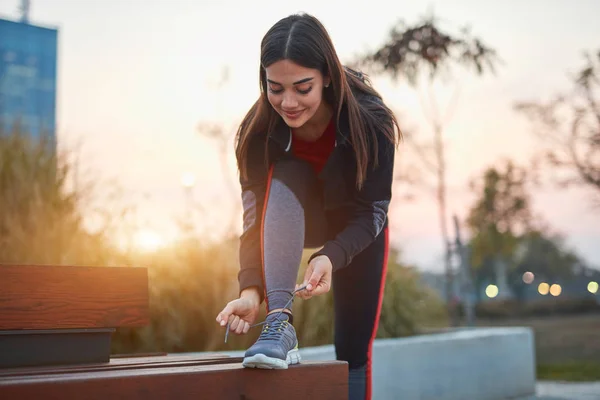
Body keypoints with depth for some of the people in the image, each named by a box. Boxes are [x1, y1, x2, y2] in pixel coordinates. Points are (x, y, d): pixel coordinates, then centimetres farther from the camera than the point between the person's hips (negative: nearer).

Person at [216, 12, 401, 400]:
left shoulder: (369, 121, -31)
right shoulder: (260, 130, -28)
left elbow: (371, 213, -27)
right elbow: (255, 214, -28)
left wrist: (330, 258, -45)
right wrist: (251, 287, -43)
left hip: (358, 231, 0)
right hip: (295, 219, 0)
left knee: (354, 352, -2)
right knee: (283, 177, -35)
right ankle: (279, 324, -41)